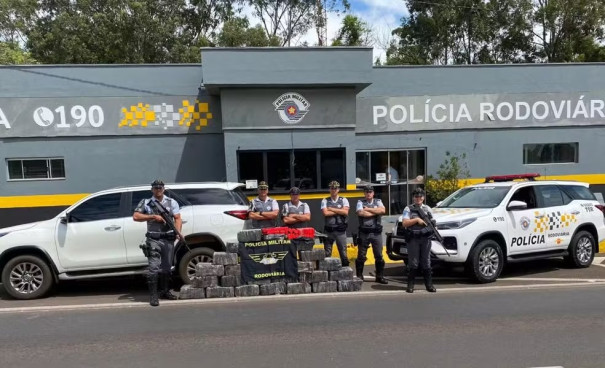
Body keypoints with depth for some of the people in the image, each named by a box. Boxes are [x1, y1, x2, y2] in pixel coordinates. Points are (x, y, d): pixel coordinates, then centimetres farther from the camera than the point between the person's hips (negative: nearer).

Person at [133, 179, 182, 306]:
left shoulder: (172, 202, 9)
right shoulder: (146, 203, 6)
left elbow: (178, 218, 3)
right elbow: (135, 216, -2)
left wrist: (178, 232, -14)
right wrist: (153, 217, -11)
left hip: (168, 239, 3)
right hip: (154, 240, -3)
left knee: (167, 267, 12)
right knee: (154, 268, -8)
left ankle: (165, 291, 27)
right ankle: (153, 296, 0)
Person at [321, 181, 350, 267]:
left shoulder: (344, 200, 4)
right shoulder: (325, 201, 4)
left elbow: (345, 212, -11)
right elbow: (325, 213, -11)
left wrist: (331, 209, -9)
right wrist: (339, 211, -7)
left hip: (341, 230, 0)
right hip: (328, 230, 0)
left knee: (343, 252, 6)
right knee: (327, 253, 7)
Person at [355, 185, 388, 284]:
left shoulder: (378, 202, 11)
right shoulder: (360, 202, 4)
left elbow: (382, 210, -10)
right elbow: (361, 213, -15)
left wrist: (368, 209, -9)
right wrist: (376, 212, -7)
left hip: (376, 232, 2)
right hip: (364, 232, -2)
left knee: (379, 256, 6)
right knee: (361, 256, 4)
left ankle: (380, 276, 17)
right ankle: (359, 276, 15)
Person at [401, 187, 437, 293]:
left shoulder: (427, 208, 14)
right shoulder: (408, 209, 3)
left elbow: (432, 222, 17)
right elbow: (405, 223, -6)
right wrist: (417, 219, -14)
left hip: (426, 238, 3)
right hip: (413, 239, -3)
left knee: (426, 262, 7)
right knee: (413, 263, -1)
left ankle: (429, 284, 15)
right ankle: (410, 285, 7)